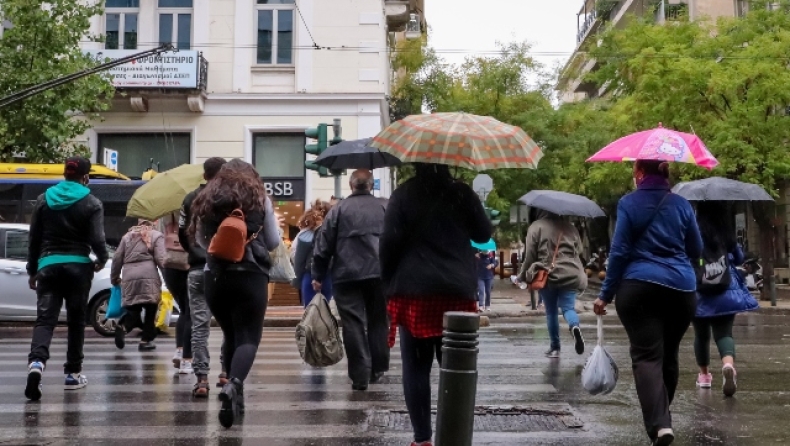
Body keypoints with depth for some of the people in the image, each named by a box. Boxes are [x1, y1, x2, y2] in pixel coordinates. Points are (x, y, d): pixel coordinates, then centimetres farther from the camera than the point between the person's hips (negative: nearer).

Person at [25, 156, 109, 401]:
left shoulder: (44, 199, 8)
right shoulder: (91, 203, -3)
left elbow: (34, 238, 9)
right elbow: (97, 239, -10)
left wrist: (32, 270, 17)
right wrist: (102, 260, 10)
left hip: (48, 266, 2)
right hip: (78, 267, -2)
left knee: (45, 318, -4)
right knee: (76, 320, 10)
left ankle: (36, 363, -28)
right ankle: (73, 373, 16)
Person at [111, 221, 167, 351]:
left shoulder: (128, 236, 22)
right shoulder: (156, 235, 10)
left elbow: (117, 258, 20)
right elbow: (161, 259, -2)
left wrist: (114, 278, 28)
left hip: (129, 278, 4)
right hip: (148, 277, -4)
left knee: (133, 310, 9)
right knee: (150, 310, 8)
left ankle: (122, 326, -20)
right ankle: (146, 340, 6)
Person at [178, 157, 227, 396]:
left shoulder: (190, 199, 4)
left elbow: (182, 233, 5)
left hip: (198, 269, 1)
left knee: (199, 325, 3)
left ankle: (201, 378, -2)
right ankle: (227, 372, 14)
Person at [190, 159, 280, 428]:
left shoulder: (206, 199, 8)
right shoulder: (260, 198, 2)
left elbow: (201, 241, 12)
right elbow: (274, 242, 6)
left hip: (215, 276, 3)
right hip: (250, 275, -3)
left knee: (230, 335, 17)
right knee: (249, 337, -2)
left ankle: (234, 391, 23)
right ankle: (233, 385, -26)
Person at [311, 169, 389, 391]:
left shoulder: (339, 209, 3)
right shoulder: (386, 207, 6)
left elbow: (323, 245, 2)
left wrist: (318, 276, 9)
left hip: (347, 276, -2)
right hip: (380, 275, 2)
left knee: (353, 325, 0)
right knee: (378, 322, 15)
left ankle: (360, 376, -4)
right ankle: (377, 369, 20)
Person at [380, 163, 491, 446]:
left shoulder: (403, 195, -1)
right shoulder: (463, 193, 5)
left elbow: (390, 242, -6)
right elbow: (484, 234, 15)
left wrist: (388, 282, 3)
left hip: (414, 291, -2)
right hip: (457, 292, 2)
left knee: (416, 367, 4)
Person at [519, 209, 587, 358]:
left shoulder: (536, 227, 0)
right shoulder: (570, 227, 12)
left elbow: (530, 255, -2)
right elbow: (579, 250, 17)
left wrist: (523, 275, 10)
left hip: (547, 276, -2)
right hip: (570, 275, 2)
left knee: (551, 312, 10)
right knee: (568, 307, 5)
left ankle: (555, 347, 13)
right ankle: (575, 327, -28)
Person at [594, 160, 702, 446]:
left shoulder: (628, 203, 0)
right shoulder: (682, 205, 8)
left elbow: (619, 252, -4)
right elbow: (696, 251, 15)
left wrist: (606, 294, 1)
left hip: (638, 288, -3)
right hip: (681, 289, 3)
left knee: (647, 356, -8)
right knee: (668, 356, 16)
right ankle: (661, 418, 28)